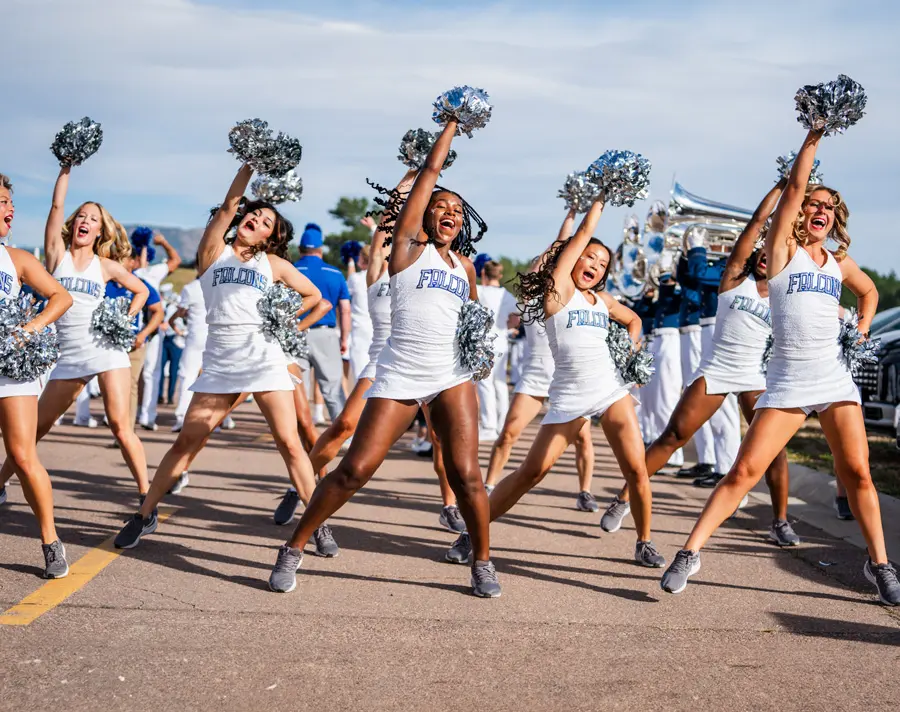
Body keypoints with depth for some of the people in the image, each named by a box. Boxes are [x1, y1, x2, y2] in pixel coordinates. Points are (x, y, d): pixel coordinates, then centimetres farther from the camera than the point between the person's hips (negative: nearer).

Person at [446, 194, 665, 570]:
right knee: (530, 472, -5)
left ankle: (644, 543, 12)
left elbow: (633, 320, 33)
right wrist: (599, 199, 9)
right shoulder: (558, 287, 0)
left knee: (636, 469, -6)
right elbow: (584, 233, -1)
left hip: (612, 390, 4)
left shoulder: (603, 299, 14)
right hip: (569, 395, -4)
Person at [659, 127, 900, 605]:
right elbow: (795, 186, -8)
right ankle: (690, 553, -2)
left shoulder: (840, 263, 12)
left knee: (857, 473, -1)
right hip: (787, 382, -3)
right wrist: (816, 132, -7)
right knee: (744, 471, -8)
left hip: (836, 380, 4)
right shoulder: (782, 250, 1)